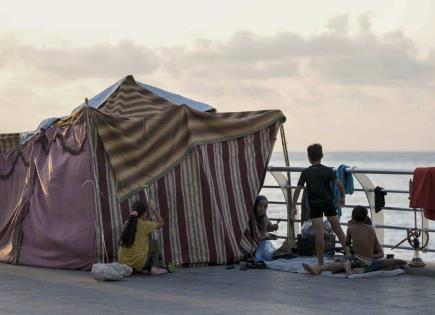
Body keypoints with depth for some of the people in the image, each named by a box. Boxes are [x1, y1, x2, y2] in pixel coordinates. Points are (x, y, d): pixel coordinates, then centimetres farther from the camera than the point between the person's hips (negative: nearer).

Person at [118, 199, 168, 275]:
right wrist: (153, 209, 16)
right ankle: (154, 268, 11)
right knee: (154, 243, 20)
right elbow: (160, 223, 8)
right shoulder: (145, 224, -9)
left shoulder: (127, 223, 6)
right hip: (138, 263, -5)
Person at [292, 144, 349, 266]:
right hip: (329, 203, 2)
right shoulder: (328, 171, -2)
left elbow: (297, 190, -2)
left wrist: (293, 207, 4)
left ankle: (320, 261, -3)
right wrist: (342, 197, 9)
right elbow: (339, 184, -9)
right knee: (337, 228, 16)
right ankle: (347, 252, 23)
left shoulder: (305, 173, -2)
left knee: (319, 233, -4)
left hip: (314, 205, -2)